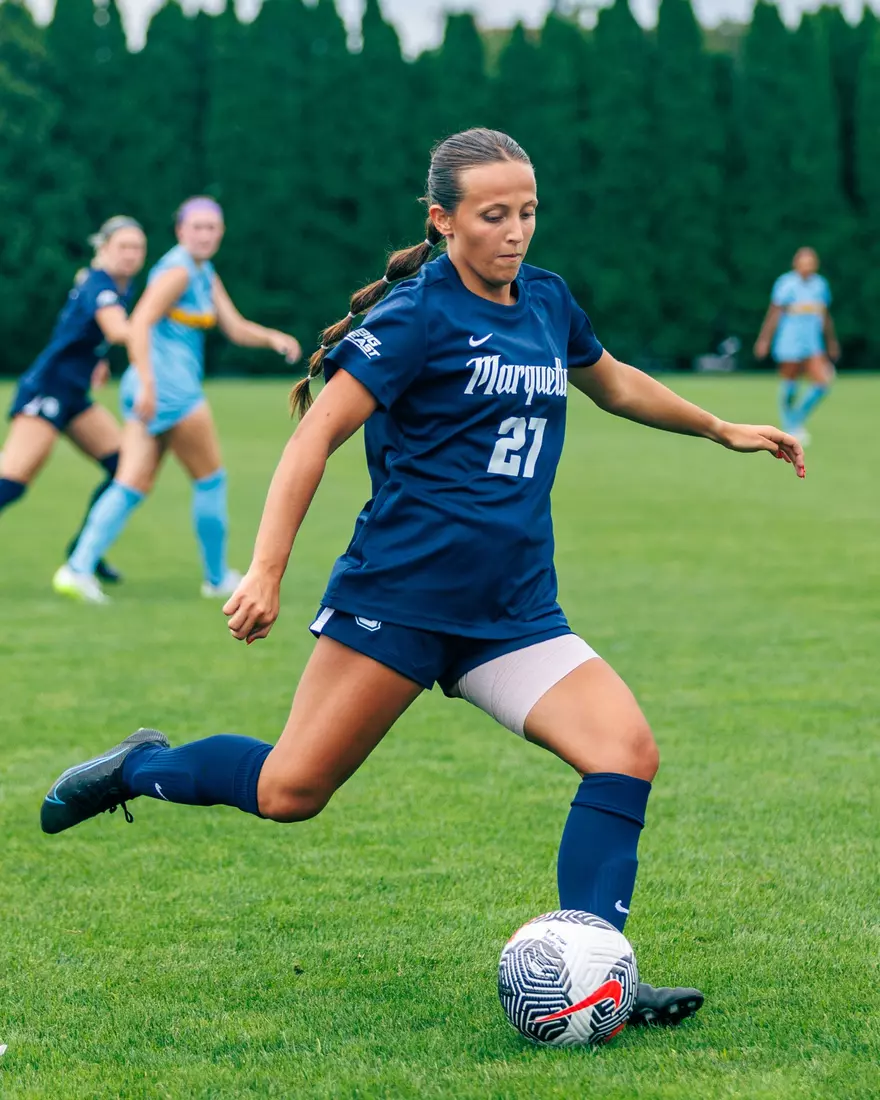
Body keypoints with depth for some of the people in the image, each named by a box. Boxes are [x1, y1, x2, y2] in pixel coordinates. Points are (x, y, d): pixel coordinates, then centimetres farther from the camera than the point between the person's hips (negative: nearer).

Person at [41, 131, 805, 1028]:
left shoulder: (547, 301, 12)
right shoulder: (419, 314, -9)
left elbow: (611, 382, 34)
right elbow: (318, 433, -12)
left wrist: (722, 430, 41)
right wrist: (266, 569, -20)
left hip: (513, 610, 6)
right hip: (400, 591, -6)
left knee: (627, 752, -14)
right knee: (290, 792, -5)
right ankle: (139, 767, 24)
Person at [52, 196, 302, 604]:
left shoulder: (206, 276, 18)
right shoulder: (178, 271, -11)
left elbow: (236, 328, 16)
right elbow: (139, 325, -21)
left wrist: (273, 338, -3)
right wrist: (148, 383, -29)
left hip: (157, 388, 9)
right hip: (168, 383, -9)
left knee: (133, 486, 1)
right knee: (211, 479, 6)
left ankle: (79, 567, -10)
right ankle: (217, 578, 17)